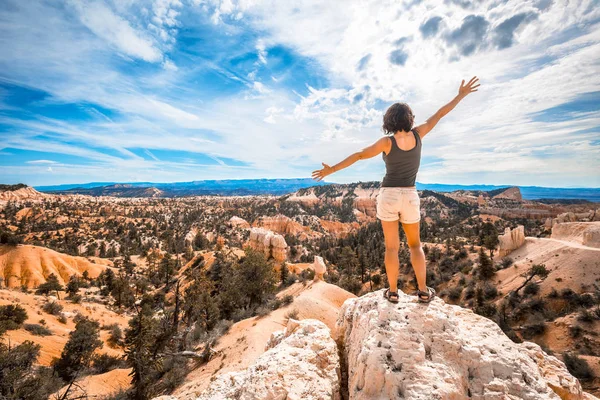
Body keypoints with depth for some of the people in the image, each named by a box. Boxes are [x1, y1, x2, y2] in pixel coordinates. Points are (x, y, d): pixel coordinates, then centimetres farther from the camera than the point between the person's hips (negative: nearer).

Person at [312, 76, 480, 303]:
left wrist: (331, 170, -11)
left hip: (388, 197, -2)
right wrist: (461, 94, 24)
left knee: (392, 247, 8)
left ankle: (393, 292, 14)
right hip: (409, 199, 3)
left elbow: (359, 156, -14)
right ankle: (423, 291, 17)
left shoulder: (387, 141, -12)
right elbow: (439, 114, 10)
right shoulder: (417, 134, -1)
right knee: (415, 245, 18)